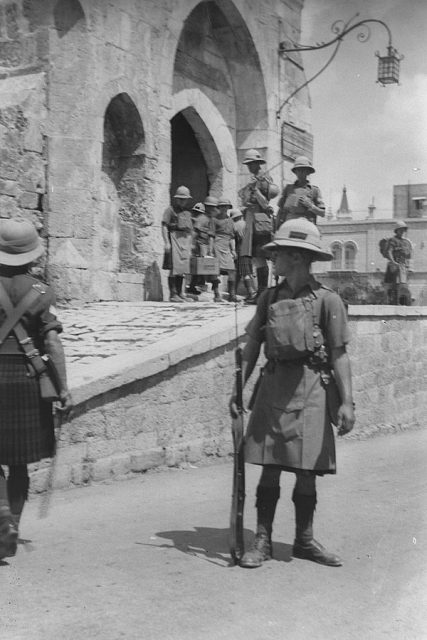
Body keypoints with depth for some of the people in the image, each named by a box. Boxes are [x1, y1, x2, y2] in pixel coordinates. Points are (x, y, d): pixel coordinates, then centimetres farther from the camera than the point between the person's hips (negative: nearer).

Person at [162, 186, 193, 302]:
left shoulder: (187, 213, 20)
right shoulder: (170, 210, 1)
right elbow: (164, 226, -7)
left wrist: (189, 247, 17)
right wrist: (166, 242, -16)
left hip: (185, 241, 6)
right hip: (174, 238, -6)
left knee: (182, 269, 6)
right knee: (174, 268, -11)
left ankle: (179, 293, 13)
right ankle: (173, 294, -11)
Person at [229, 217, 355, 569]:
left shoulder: (327, 300, -2)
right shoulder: (269, 298, 10)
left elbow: (339, 355, -4)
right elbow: (251, 347, 12)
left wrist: (347, 401, -11)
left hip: (311, 390, -2)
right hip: (273, 387, 3)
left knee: (307, 471, 4)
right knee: (270, 467, 2)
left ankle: (305, 541, 20)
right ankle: (263, 540, 11)